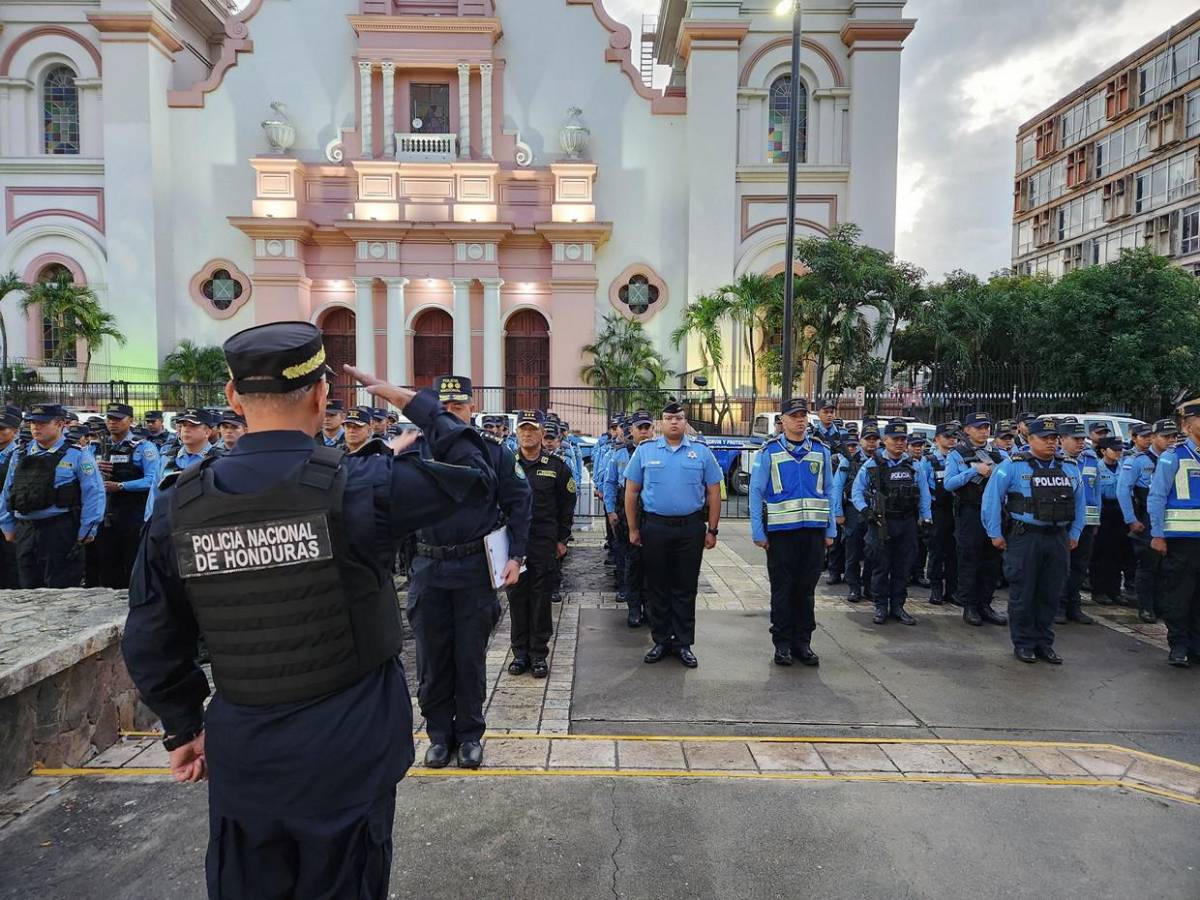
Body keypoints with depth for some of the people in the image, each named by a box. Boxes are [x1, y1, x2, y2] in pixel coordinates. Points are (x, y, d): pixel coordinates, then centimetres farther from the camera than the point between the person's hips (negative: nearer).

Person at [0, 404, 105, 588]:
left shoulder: (77, 455, -4)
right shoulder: (19, 455, 11)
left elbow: (93, 495, -7)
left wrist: (86, 531, -10)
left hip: (61, 533, -5)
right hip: (25, 533, 5)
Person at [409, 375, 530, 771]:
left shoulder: (492, 451, -1)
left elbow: (518, 501, 0)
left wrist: (515, 556, -4)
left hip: (476, 569, -1)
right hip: (429, 568, 1)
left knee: (471, 656, 9)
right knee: (432, 657, 11)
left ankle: (470, 734, 26)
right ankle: (439, 733, 28)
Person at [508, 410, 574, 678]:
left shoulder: (556, 466, 2)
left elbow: (567, 505, 7)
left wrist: (562, 539, 6)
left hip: (544, 544, -1)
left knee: (541, 599, 4)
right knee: (517, 598, 7)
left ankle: (539, 654, 15)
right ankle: (520, 652, 19)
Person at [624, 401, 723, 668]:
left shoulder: (701, 452, 4)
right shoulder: (645, 451, 4)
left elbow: (713, 493, 5)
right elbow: (631, 492, 6)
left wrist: (712, 530, 1)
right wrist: (633, 529, 3)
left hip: (691, 528, 0)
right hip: (654, 527, 0)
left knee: (685, 588, 6)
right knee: (657, 587, 9)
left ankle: (684, 643, 17)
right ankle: (661, 640, 22)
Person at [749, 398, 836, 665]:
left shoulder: (821, 451, 8)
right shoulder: (769, 452, -2)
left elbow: (828, 491, 10)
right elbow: (756, 493, -3)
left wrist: (831, 531, 6)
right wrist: (758, 532, -7)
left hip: (814, 530, 3)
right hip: (781, 532, -3)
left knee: (806, 589, 10)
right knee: (782, 590, 5)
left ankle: (802, 643, 21)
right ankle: (782, 644, 16)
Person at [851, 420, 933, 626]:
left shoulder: (914, 466, 9)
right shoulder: (872, 465, 0)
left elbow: (924, 493, 12)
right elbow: (857, 491, 3)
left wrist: (926, 518, 6)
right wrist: (865, 510, -10)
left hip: (907, 523, 3)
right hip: (881, 523, -3)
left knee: (903, 567, 8)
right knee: (881, 567, 3)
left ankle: (898, 606, 19)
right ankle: (881, 607, 13)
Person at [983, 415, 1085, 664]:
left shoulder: (1071, 468, 11)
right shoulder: (1013, 465, -7)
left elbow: (1080, 502, 20)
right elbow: (991, 498, -8)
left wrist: (1075, 534, 15)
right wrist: (995, 533, -8)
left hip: (1059, 539, 5)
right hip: (1025, 538, -5)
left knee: (1050, 595, 12)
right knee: (1022, 594, 3)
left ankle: (1044, 643, 24)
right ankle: (1023, 644, 15)